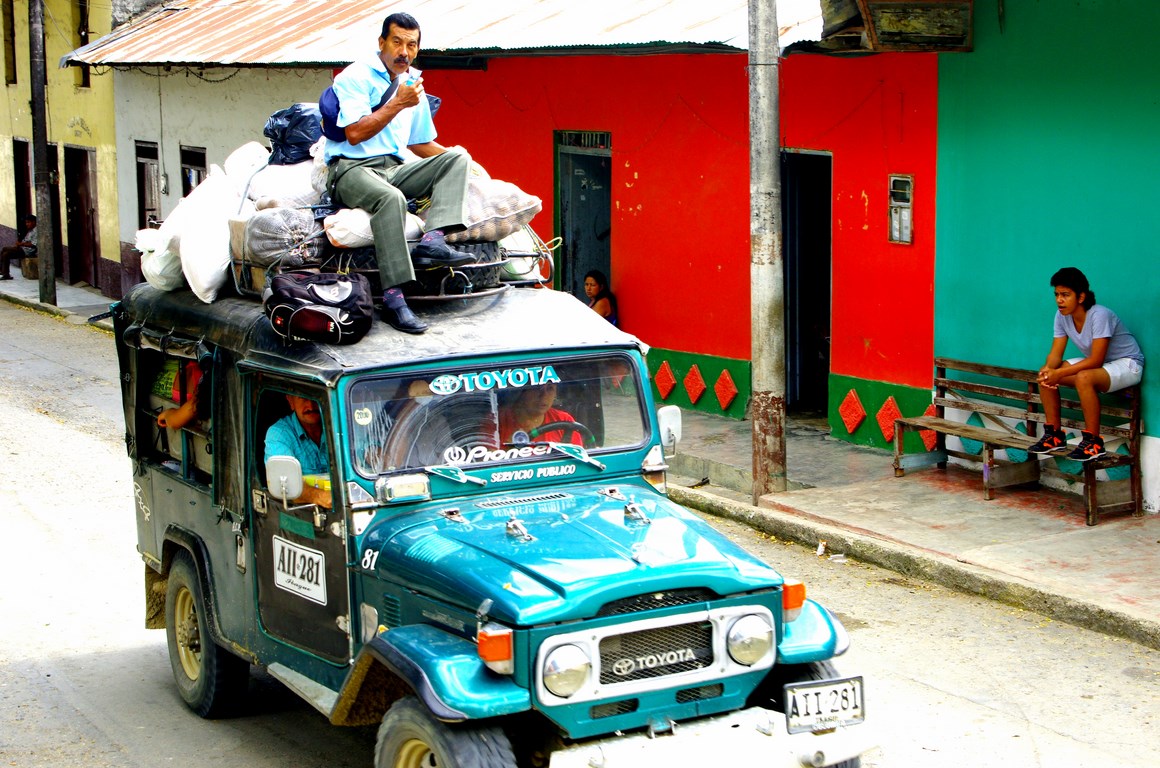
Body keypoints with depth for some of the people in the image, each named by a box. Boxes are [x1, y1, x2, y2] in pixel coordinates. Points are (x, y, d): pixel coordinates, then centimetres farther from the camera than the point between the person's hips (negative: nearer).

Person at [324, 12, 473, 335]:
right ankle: (393, 298, -41)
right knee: (391, 198, -38)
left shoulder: (414, 84, 19)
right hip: (351, 168, -7)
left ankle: (433, 240, -32)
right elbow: (354, 134, -16)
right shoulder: (357, 76, -4)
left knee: (457, 158, -11)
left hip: (395, 169, 7)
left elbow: (421, 143, 28)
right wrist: (398, 104, -16)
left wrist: (453, 160, 12)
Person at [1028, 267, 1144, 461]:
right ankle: (1054, 435, 2)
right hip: (1095, 362, 8)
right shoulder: (1062, 316, -8)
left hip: (1127, 364, -8)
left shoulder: (1099, 315, -29)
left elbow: (1096, 360, -30)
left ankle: (1093, 442, -26)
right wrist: (1048, 369, -29)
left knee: (1084, 377, -37)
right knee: (1046, 376, -8)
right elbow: (1055, 354, -5)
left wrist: (1059, 373, -35)